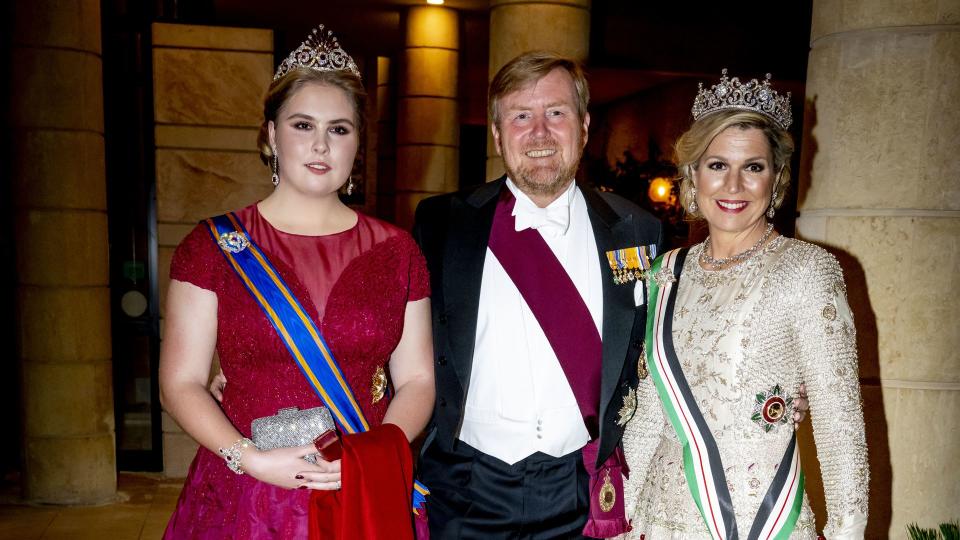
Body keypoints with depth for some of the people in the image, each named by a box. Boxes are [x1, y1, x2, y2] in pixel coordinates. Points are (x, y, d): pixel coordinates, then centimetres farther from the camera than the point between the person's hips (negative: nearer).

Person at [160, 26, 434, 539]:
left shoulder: (397, 251, 1)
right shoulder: (213, 245, -2)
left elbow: (416, 379, 1)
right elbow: (181, 383, -3)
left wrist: (375, 453, -15)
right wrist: (252, 460, -16)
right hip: (242, 497, -1)